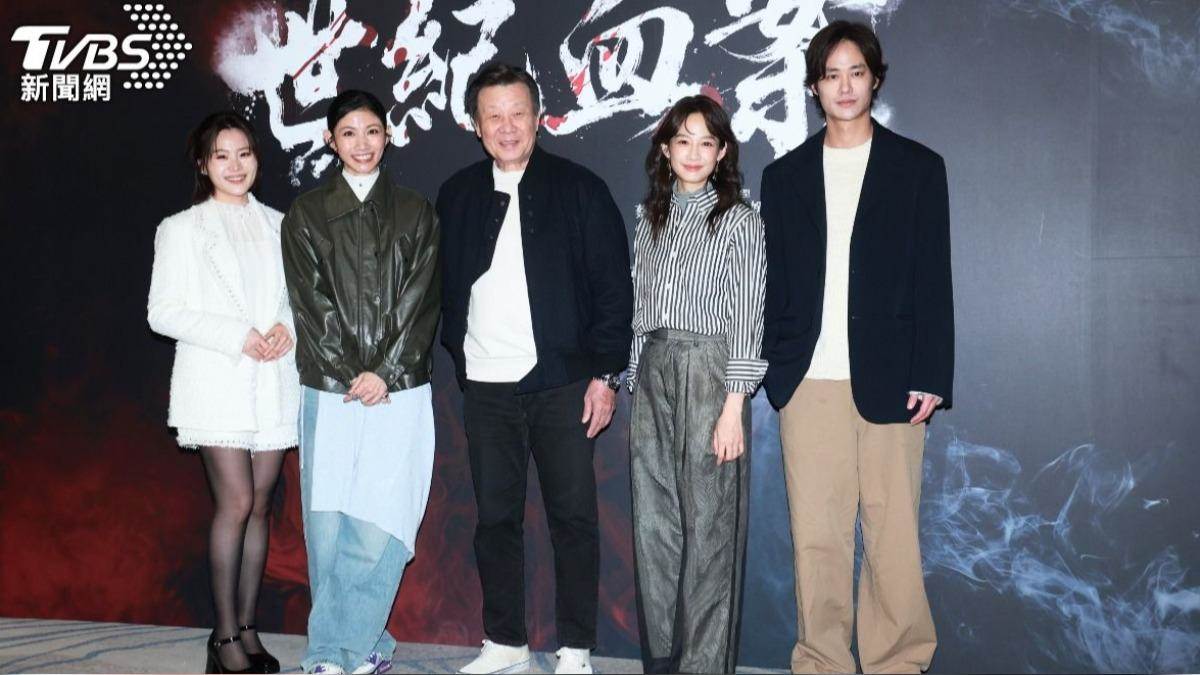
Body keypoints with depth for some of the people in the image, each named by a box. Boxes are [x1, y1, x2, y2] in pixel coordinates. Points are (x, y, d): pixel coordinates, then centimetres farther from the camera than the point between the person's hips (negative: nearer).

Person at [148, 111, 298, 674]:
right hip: (216, 384, -3)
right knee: (236, 504, -9)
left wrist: (287, 328, -7)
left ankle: (247, 629, 13)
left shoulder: (278, 225, 13)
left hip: (273, 385, 4)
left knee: (260, 506, 5)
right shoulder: (181, 229, 3)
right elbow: (163, 312, -3)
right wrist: (238, 337, -13)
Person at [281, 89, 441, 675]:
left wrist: (385, 373, -8)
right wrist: (350, 374, -8)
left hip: (400, 392, 0)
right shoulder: (307, 213, 9)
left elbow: (420, 301, 3)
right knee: (329, 527, 0)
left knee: (379, 526, -7)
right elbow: (311, 301, 1)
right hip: (329, 392, 1)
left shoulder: (414, 213, 10)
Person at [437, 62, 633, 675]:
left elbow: (613, 287, -3)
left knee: (573, 517, 2)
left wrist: (605, 373, -8)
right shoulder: (457, 195, 10)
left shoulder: (579, 188, 0)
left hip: (562, 384, -3)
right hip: (485, 387, 3)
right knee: (495, 518, 9)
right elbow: (446, 288, 14)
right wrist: (459, 355, 6)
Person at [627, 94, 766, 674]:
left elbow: (746, 321, -6)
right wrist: (633, 384, 11)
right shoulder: (650, 218, 15)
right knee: (653, 523, 7)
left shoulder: (739, 221, -2)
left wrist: (734, 408, -12)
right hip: (652, 372, 5)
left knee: (707, 527, -3)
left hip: (708, 372, -5)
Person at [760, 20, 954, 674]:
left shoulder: (918, 167, 8)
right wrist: (768, 368, 2)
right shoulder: (784, 175, 13)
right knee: (815, 535, 3)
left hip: (889, 378, -1)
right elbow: (771, 281, 12)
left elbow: (933, 279, 4)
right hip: (807, 379, 2)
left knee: (892, 533, 0)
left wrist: (931, 376, -3)